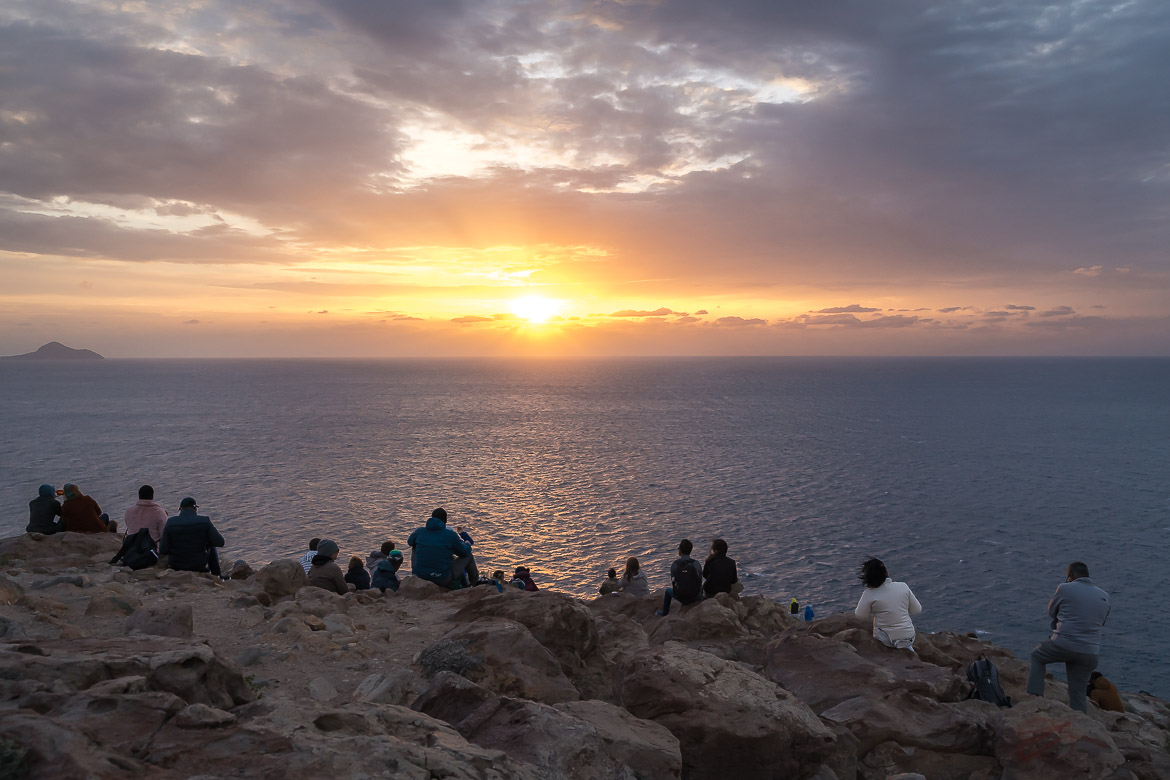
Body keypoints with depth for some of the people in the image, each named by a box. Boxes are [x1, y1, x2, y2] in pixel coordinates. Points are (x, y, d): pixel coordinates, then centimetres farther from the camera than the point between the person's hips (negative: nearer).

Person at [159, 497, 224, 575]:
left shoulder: (170, 523, -11)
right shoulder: (205, 521, -14)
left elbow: (163, 550, -10)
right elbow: (220, 542, -10)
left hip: (177, 567, 2)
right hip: (200, 567, -2)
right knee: (212, 547, 29)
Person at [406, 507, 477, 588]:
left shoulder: (419, 531, 0)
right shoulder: (451, 535, -9)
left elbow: (409, 542, 22)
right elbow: (465, 552, 3)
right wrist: (467, 545, 27)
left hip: (419, 576, 3)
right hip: (443, 580, -3)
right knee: (468, 556, 17)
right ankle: (475, 582, 40)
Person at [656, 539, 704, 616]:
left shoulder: (675, 564, -8)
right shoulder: (696, 563, -10)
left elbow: (673, 581, -1)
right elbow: (700, 581, -5)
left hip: (680, 597, 0)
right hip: (695, 597, 0)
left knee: (668, 591, 33)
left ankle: (664, 613, 49)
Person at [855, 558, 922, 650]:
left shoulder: (869, 594, -16)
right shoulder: (903, 586, -7)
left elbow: (861, 616, -5)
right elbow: (917, 610, 3)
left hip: (887, 640, -3)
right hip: (910, 638, 3)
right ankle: (907, 646, 25)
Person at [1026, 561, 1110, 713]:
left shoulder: (1065, 588, -5)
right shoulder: (1104, 596, 11)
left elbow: (1051, 611, 8)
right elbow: (1102, 623, 22)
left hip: (1063, 644, -4)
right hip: (1090, 652, 4)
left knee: (1037, 656, 24)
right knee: (1078, 692, 13)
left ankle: (1035, 696, 14)